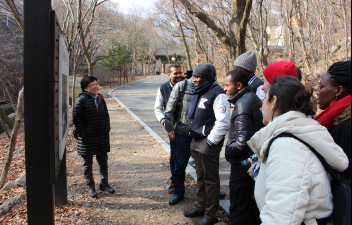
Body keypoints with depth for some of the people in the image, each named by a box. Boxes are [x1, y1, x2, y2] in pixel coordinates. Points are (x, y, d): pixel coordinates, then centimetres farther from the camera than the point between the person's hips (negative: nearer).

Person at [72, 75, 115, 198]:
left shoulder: (101, 99, 10)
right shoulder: (81, 100, -8)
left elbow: (106, 115, 19)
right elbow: (76, 118, -10)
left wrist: (107, 128, 7)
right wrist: (82, 133, -12)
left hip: (102, 136, 5)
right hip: (87, 137, -5)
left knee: (103, 161, 13)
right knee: (88, 163, 7)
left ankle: (104, 183, 28)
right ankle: (90, 187, 21)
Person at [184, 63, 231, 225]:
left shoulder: (217, 93, -15)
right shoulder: (198, 92, 13)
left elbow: (223, 122, -22)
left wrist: (211, 141, -18)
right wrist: (193, 135, 17)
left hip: (208, 142, -9)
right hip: (196, 141, 9)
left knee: (210, 180, 3)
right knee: (200, 177, 19)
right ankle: (201, 206, 35)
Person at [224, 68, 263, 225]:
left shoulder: (242, 105, -21)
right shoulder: (254, 98, 9)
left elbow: (242, 143, -29)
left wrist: (228, 150, -10)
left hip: (242, 163, -10)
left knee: (238, 208, 3)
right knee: (248, 202, 23)